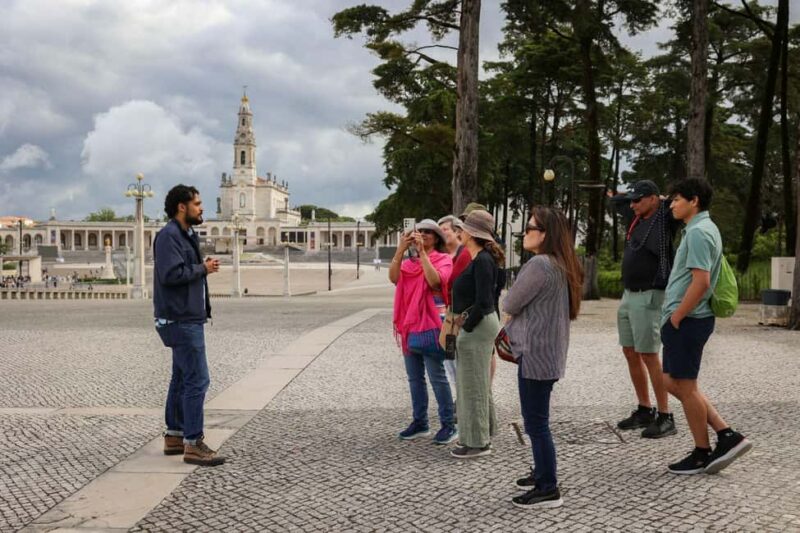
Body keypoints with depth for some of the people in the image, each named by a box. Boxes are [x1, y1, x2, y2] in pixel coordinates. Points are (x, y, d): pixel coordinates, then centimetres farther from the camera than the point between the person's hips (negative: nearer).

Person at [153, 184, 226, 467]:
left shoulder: (186, 235, 18)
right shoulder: (168, 236, -14)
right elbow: (171, 274, -25)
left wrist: (204, 267, 0)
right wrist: (203, 269, -14)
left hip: (188, 318, 11)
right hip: (181, 319, -11)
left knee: (182, 378, 16)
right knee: (197, 380, -10)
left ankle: (174, 436, 24)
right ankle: (193, 444, -7)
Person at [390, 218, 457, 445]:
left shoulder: (443, 260, -2)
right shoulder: (409, 262, 12)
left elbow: (435, 280, -22)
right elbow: (393, 277, -7)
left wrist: (422, 252, -20)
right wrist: (400, 249, -15)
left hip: (431, 326, -6)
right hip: (409, 326, 6)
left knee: (437, 378, -5)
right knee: (414, 378, 11)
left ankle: (448, 425, 2)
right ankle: (420, 422, 20)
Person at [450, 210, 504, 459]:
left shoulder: (482, 260, -18)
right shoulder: (478, 259, 11)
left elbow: (483, 302, -23)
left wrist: (466, 327, -16)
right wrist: (465, 325, 13)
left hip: (478, 326, -10)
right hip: (477, 325, 10)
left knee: (473, 384, -2)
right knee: (478, 383, 17)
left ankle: (477, 442, 6)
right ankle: (482, 437, 27)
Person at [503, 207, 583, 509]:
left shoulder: (539, 264, -20)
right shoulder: (559, 265, 12)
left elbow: (509, 305, -13)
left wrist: (512, 312, 7)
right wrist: (517, 322, 3)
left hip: (536, 352, -10)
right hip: (547, 350, 10)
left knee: (536, 423, -3)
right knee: (537, 420, 20)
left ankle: (548, 489, 3)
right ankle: (542, 473, 32)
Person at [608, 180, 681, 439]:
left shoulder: (665, 218, -9)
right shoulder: (636, 218, 12)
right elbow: (616, 200, 28)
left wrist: (665, 200, -6)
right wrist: (632, 195, 19)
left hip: (649, 297, -8)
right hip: (629, 294, 8)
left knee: (648, 355, -9)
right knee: (630, 353, 12)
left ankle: (665, 418, -2)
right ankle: (645, 410, 22)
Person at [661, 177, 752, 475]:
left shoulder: (698, 232, -17)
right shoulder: (703, 229, 15)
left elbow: (701, 282, -25)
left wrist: (675, 317, -16)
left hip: (686, 322, -10)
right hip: (687, 320, 10)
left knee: (685, 387, 1)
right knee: (673, 383, 15)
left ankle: (702, 454, 14)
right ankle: (727, 436, 14)